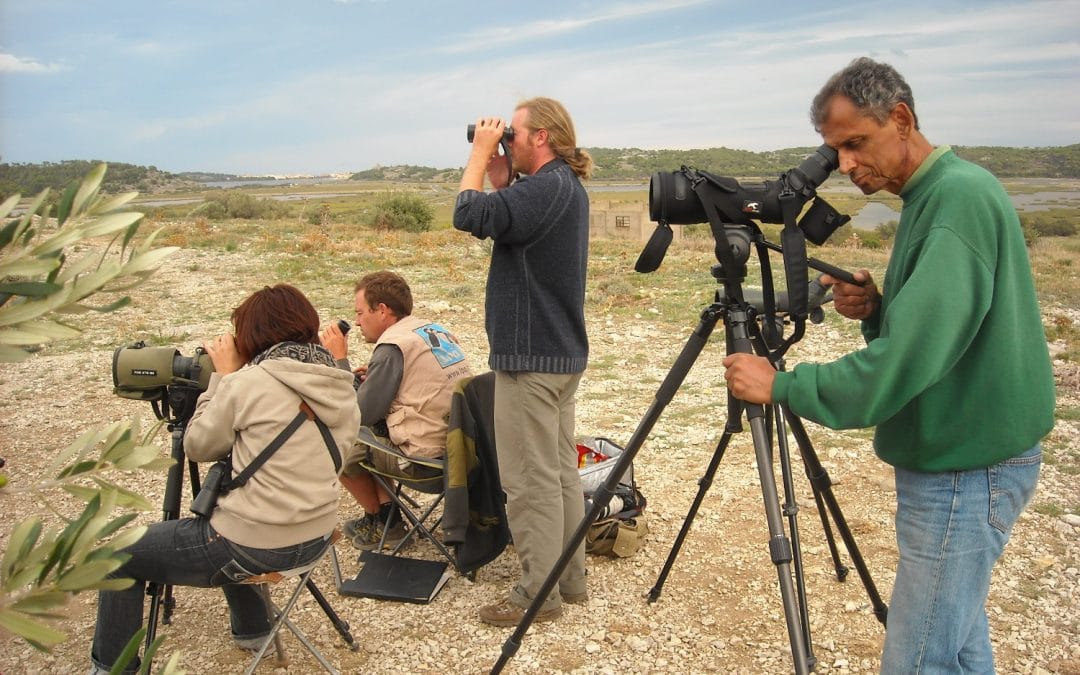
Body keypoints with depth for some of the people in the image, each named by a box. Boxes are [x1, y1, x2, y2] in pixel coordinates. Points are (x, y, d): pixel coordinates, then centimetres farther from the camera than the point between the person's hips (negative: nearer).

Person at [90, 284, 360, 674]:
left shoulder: (250, 381, -17)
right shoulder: (340, 386, 1)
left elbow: (197, 447, -3)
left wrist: (223, 377, 4)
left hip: (253, 549, -7)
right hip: (316, 540, 7)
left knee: (120, 559, 14)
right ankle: (253, 630, 44)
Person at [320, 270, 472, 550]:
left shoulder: (393, 346, -16)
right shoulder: (437, 330, 9)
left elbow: (358, 415, -13)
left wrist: (339, 359, -5)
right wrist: (377, 376, 12)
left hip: (427, 460, -9)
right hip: (462, 445, 9)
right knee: (372, 431, 25)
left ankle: (382, 521, 26)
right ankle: (385, 519, 26)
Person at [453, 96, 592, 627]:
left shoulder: (547, 188, -17)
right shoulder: (565, 187, 15)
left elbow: (470, 215, -24)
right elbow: (504, 223, 18)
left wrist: (480, 153, -10)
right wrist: (498, 175, 8)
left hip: (531, 356, -11)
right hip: (560, 352, 11)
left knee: (530, 480, -2)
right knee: (561, 470, 15)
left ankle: (539, 592, 9)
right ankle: (569, 577, 26)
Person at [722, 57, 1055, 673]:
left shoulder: (960, 196, -20)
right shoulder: (932, 196, 10)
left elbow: (908, 360, -28)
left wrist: (781, 385, -20)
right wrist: (874, 311, -3)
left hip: (967, 469, -10)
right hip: (955, 457, 10)